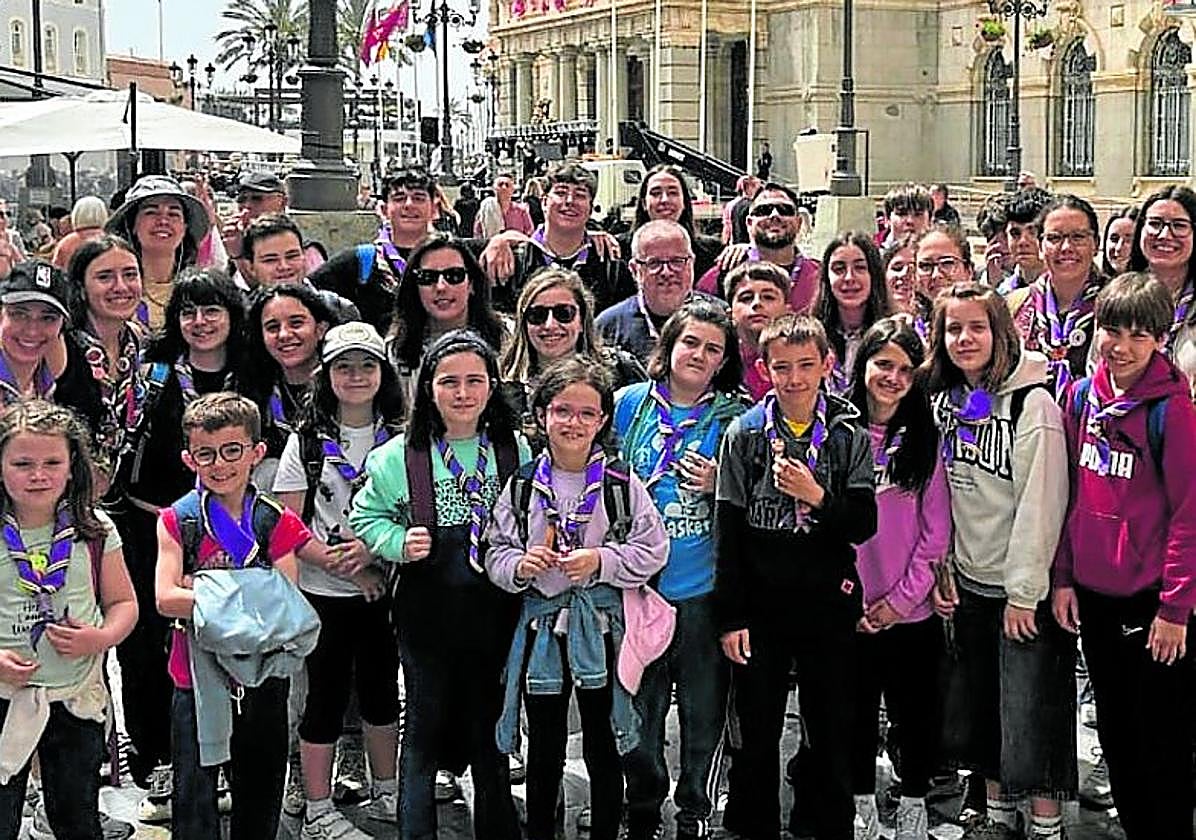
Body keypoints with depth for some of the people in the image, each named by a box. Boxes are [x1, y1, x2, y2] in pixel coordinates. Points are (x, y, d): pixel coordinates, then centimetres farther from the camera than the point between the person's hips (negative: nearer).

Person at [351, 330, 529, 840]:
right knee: (425, 724, 6)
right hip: (427, 611, -2)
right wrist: (400, 542, -14)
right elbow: (365, 518, 3)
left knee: (491, 722, 14)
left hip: (495, 611, 2)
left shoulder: (516, 452, 2)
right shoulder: (400, 455, -4)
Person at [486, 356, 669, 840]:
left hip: (603, 627, -1)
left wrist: (601, 560, -17)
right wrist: (519, 565, -15)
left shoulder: (621, 483, -4)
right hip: (541, 627, 2)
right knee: (544, 749, 12)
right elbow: (495, 553, 5)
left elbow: (653, 550, -5)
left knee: (603, 749, 9)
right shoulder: (522, 487, 1)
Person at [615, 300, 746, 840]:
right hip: (638, 582, 1)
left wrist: (717, 486, -15)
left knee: (703, 709, 8)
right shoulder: (631, 404, 3)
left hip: (704, 588, -1)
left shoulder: (734, 417, 0)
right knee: (639, 705, 10)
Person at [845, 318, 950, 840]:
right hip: (851, 614, 0)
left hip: (912, 614, 0)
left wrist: (902, 597, -7)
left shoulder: (924, 438, 2)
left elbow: (937, 529, -1)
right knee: (857, 713, 11)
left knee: (914, 717, 8)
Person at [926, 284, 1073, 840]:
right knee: (973, 713, 14)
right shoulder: (945, 399, 6)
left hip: (1024, 590, -7)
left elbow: (1041, 503, -18)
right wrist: (940, 568, 4)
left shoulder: (1031, 402, -15)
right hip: (969, 584, 7)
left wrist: (1024, 593, -18)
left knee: (1030, 718, -2)